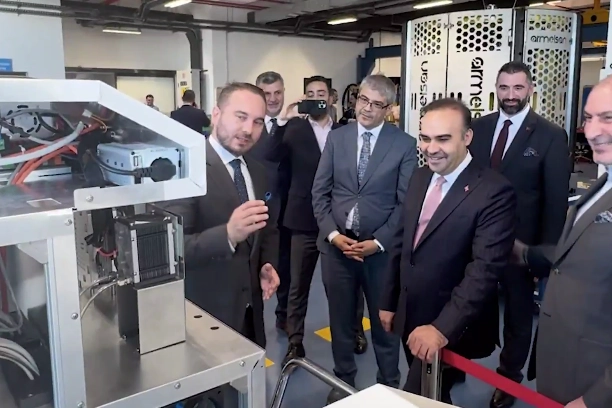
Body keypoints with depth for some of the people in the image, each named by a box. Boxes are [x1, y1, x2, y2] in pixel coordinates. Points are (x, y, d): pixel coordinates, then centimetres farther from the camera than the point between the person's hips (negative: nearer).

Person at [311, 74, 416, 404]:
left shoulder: (405, 145, -3)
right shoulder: (336, 138, 4)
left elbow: (406, 202, -6)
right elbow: (320, 192, 3)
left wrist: (378, 242, -13)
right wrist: (333, 234, -8)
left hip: (381, 248, -2)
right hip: (336, 245, 2)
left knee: (385, 321, 13)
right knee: (341, 319, 15)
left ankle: (389, 384, 33)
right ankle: (343, 381, 36)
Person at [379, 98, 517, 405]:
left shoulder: (494, 191, -18)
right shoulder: (419, 178, 4)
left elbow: (485, 270, -25)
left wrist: (443, 328, -31)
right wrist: (389, 301, 12)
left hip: (453, 328, -6)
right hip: (410, 318, 7)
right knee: (426, 395, 22)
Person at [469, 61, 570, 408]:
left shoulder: (551, 136, -9)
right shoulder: (479, 127, 2)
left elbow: (556, 201, -8)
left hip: (521, 243, -2)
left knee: (518, 315, 16)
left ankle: (508, 379, 37)